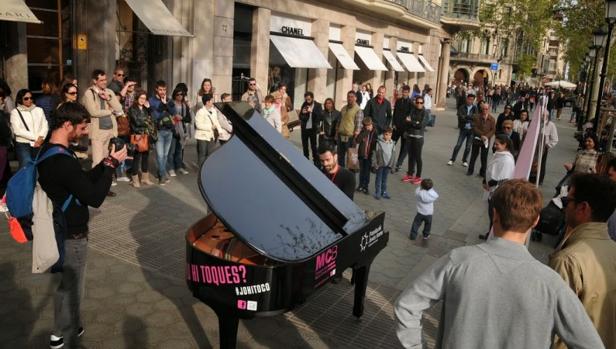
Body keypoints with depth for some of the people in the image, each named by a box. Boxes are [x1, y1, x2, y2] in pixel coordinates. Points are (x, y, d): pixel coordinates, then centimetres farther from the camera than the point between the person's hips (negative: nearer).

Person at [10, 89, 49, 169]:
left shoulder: (39, 110, 13)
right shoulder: (15, 112, 2)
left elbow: (45, 126, 6)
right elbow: (17, 130, -7)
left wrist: (41, 138, -12)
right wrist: (35, 137, -11)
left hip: (39, 144, 3)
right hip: (23, 144, -3)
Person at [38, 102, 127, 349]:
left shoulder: (48, 152, 3)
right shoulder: (63, 161, -29)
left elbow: (83, 181, 9)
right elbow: (94, 197, -26)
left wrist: (106, 162, -1)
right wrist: (112, 165, -18)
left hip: (60, 229, 10)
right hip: (71, 234, -10)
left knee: (65, 283, 25)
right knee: (71, 288, 8)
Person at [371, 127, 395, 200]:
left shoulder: (392, 143, 1)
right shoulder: (379, 142, -11)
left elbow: (393, 155, 9)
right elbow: (374, 154, -8)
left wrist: (392, 165, 8)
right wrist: (375, 164, -10)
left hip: (388, 165, 3)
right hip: (380, 164, -3)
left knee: (385, 179, 14)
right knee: (379, 179, 6)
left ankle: (384, 192, 24)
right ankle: (377, 193, 13)